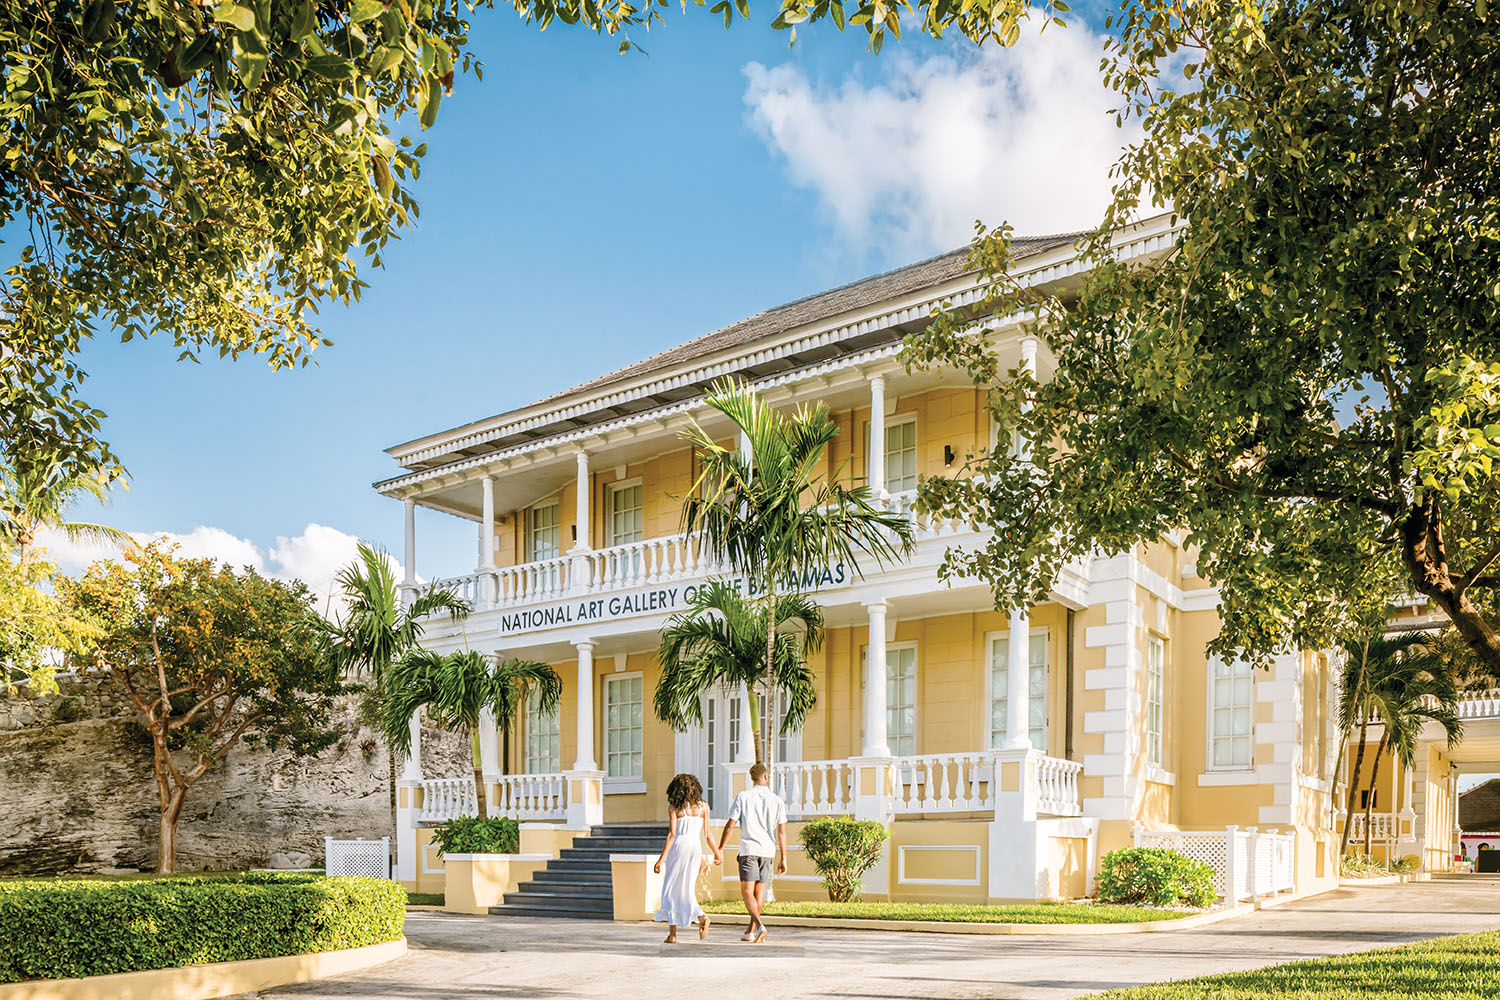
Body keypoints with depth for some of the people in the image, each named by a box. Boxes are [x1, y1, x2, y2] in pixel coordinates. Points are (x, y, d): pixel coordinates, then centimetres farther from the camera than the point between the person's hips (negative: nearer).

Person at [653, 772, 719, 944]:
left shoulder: (673, 807, -3)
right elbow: (707, 835, 5)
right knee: (687, 889, 15)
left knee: (671, 890, 7)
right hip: (696, 848, 3)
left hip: (678, 847, -3)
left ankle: (672, 934, 5)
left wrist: (661, 859, -10)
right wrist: (717, 853, 20)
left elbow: (672, 834, -10)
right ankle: (701, 917, -12)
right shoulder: (703, 807, 5)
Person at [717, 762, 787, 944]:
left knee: (747, 891, -5)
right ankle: (751, 931, 18)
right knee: (759, 892, 13)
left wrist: (720, 849, 4)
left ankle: (759, 926, -24)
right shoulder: (777, 801, 3)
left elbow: (730, 825, -3)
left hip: (748, 848, -3)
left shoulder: (742, 797, -2)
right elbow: (782, 832, 2)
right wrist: (783, 859, 7)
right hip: (767, 850, 3)